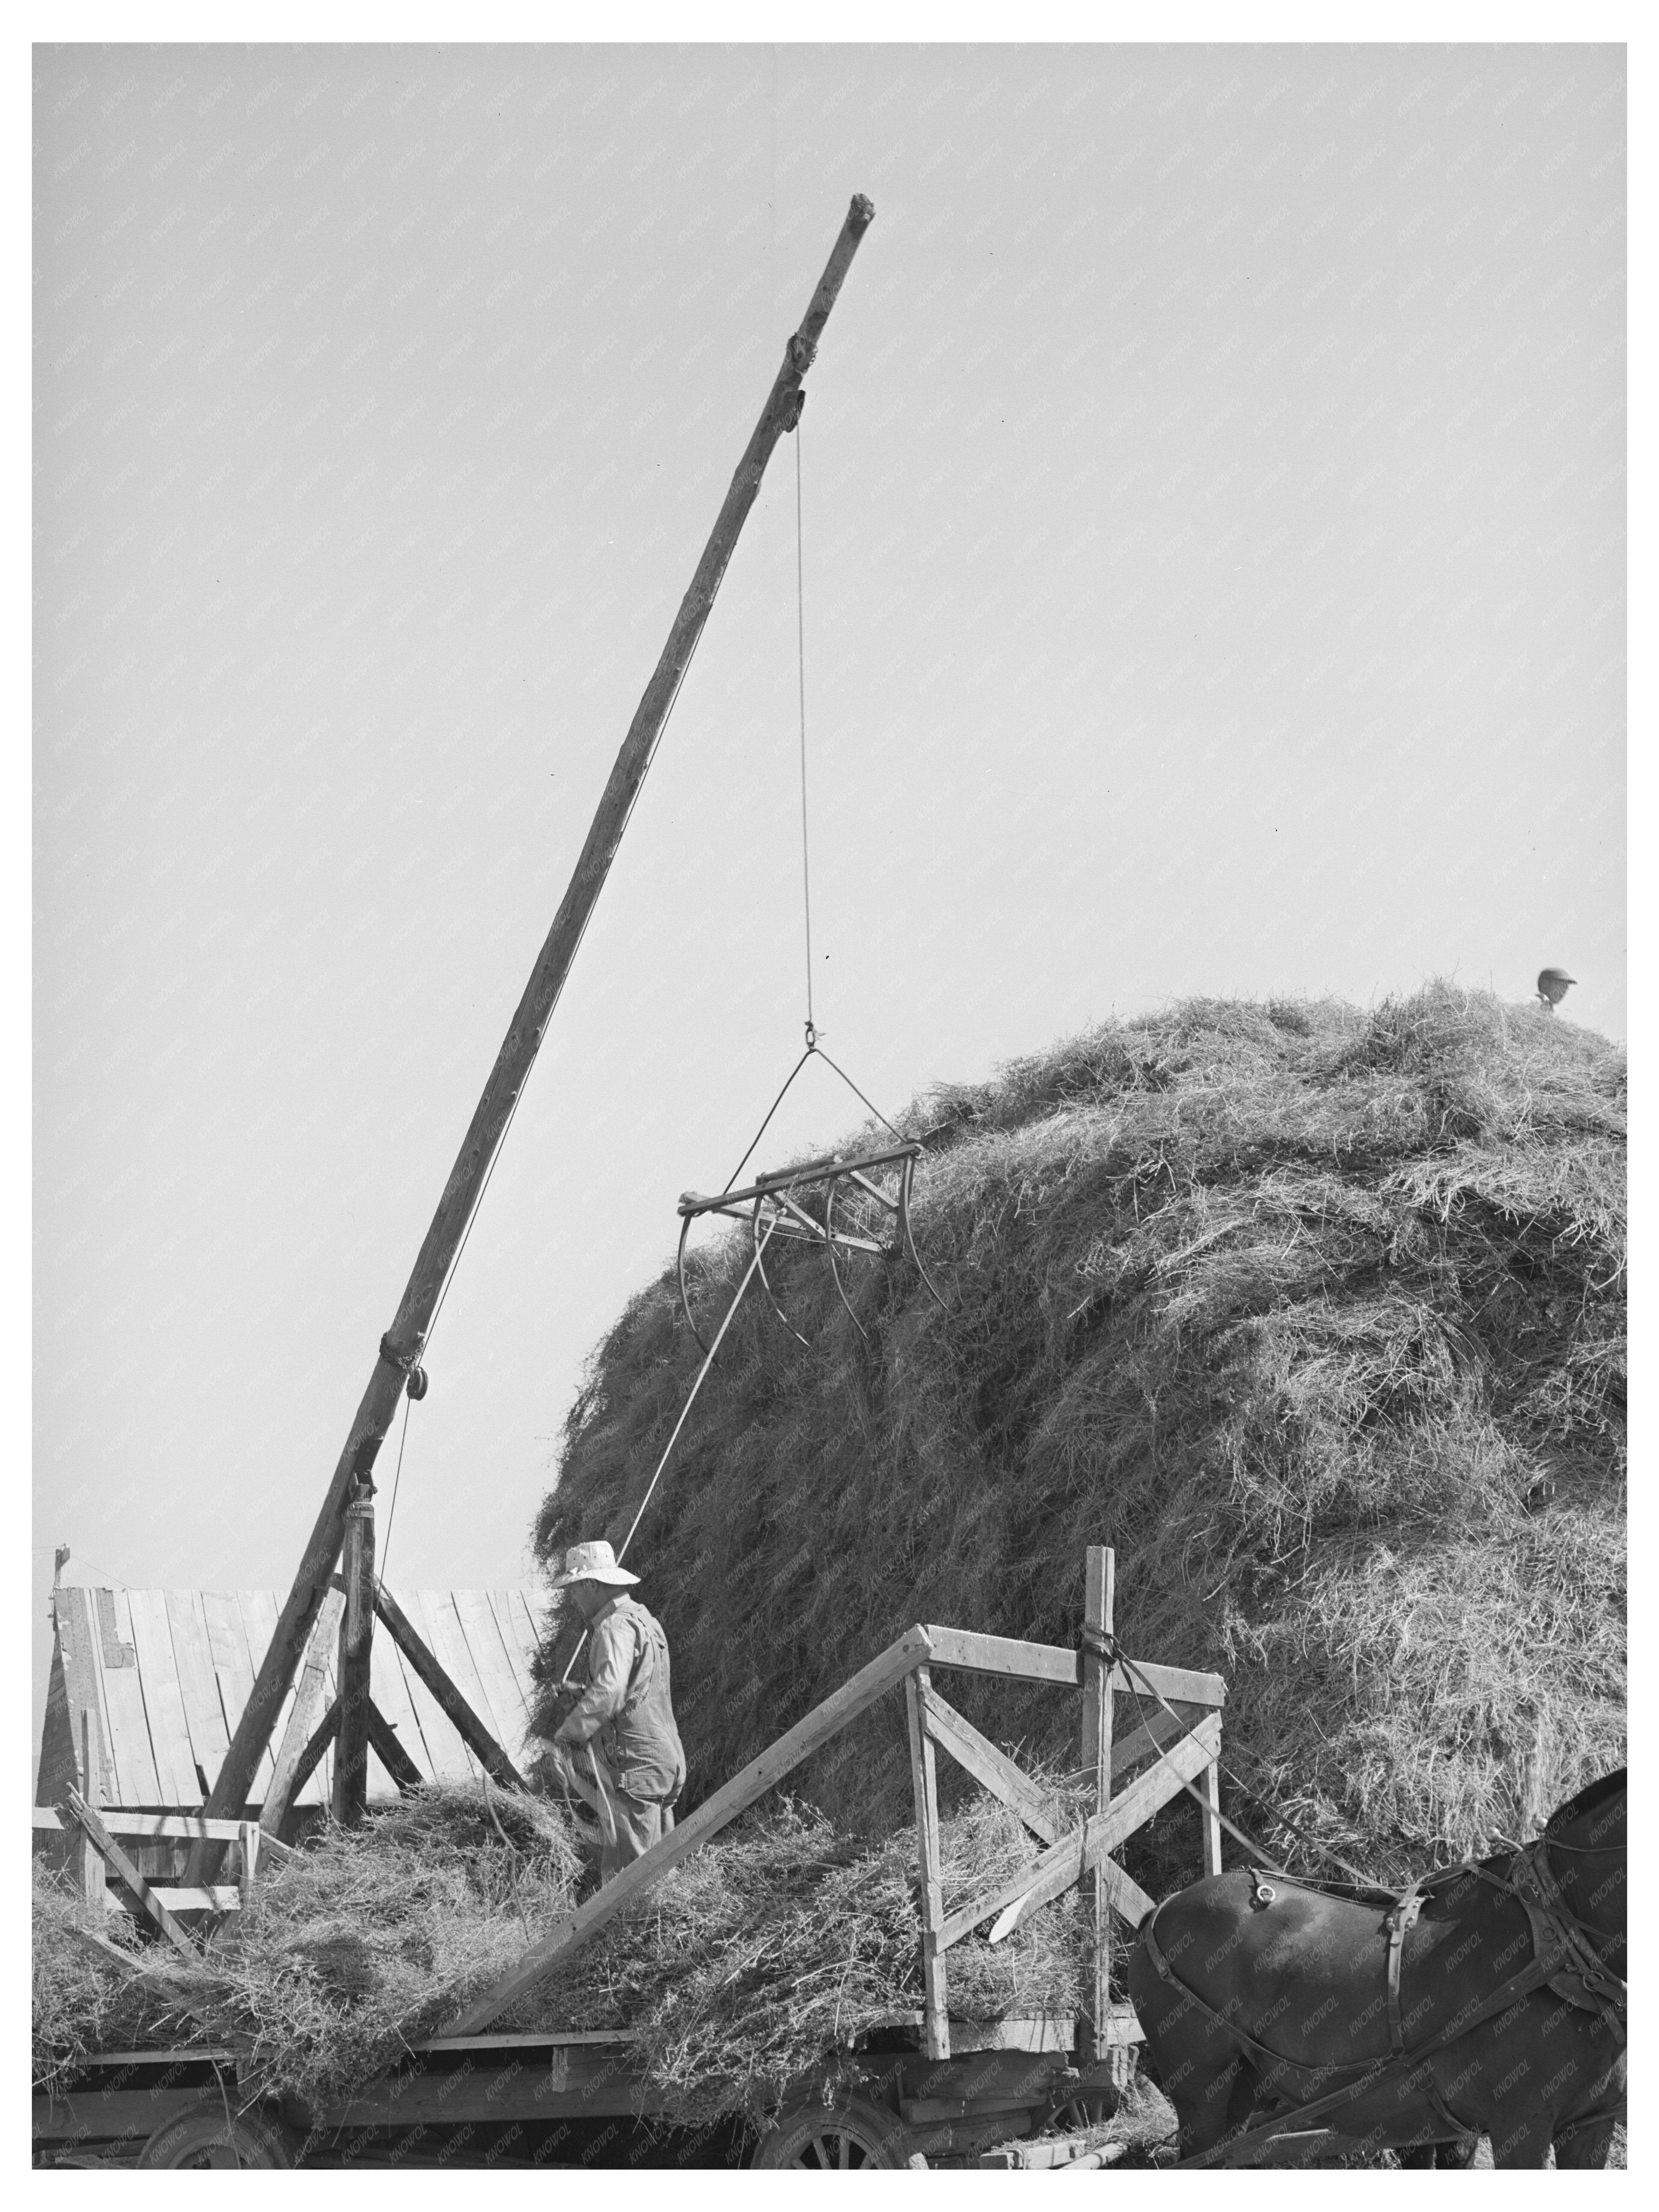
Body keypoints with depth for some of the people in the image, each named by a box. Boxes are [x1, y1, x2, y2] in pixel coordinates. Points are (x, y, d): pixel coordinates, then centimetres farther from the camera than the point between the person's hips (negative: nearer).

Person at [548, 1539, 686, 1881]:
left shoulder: (616, 1627, -15)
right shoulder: (644, 1620, 18)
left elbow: (608, 1693, -29)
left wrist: (569, 1733, -19)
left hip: (633, 1766, -10)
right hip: (663, 1760, 10)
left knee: (624, 1875, -9)